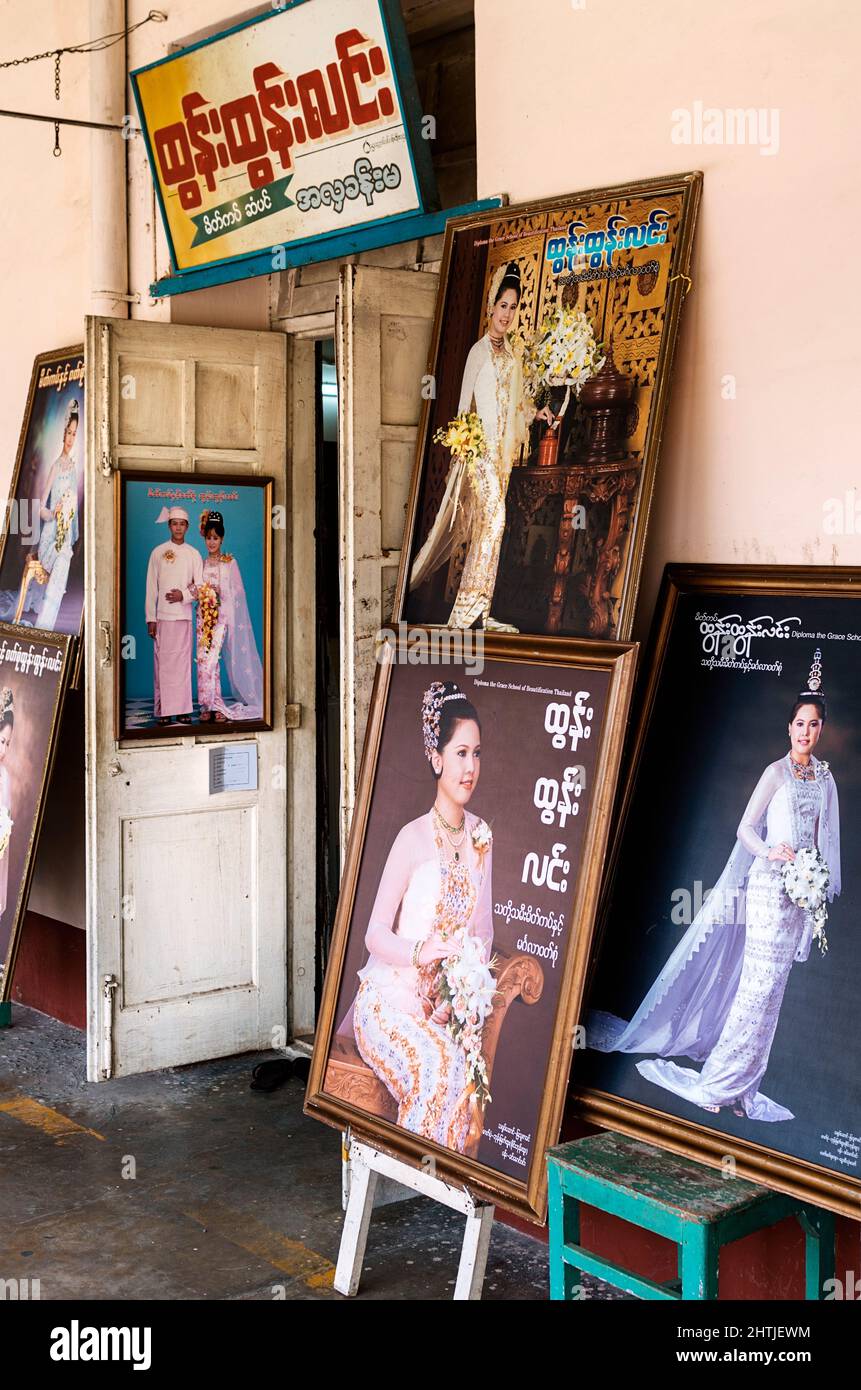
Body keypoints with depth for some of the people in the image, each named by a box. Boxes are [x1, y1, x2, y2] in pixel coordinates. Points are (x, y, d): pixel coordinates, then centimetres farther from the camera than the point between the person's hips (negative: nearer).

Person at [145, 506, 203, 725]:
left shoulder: (193, 554, 10)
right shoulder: (158, 552, 7)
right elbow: (151, 588, 5)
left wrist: (183, 595, -11)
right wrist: (150, 618, -1)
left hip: (184, 615, 1)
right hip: (163, 615, -1)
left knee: (183, 662, 0)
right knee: (163, 663, -4)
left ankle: (183, 709, 2)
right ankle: (164, 710, -3)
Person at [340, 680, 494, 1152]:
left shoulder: (481, 837, 7)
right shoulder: (413, 838, -9)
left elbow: (483, 933, 10)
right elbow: (375, 934, -8)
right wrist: (420, 951, -27)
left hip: (443, 1005, 4)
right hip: (388, 1000, -4)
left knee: (465, 1068, -27)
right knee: (440, 1065, -31)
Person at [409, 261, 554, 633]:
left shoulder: (511, 354, 15)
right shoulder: (479, 350, -4)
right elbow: (464, 403, -6)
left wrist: (536, 412, 4)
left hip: (503, 449, 7)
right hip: (480, 445, -7)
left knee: (481, 524, 7)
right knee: (492, 516, -17)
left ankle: (471, 609, 10)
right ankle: (473, 606, -14)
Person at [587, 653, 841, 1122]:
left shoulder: (825, 776, 11)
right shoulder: (776, 772, -6)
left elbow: (824, 835, 17)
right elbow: (745, 827, -6)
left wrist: (822, 885, 10)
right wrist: (770, 852, -23)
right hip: (769, 884, -6)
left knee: (771, 984, 8)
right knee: (760, 982, -8)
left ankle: (739, 1081, 14)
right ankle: (721, 1080, 1)